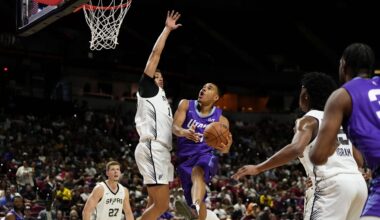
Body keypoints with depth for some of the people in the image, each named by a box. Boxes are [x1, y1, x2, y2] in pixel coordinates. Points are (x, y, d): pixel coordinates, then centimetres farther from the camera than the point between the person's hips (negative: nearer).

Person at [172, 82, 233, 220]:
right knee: (199, 201, 6)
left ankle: (195, 208, -66)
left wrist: (225, 147, -26)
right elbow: (175, 127, -10)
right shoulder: (186, 105, 4)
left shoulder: (221, 119, 1)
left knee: (198, 172, -39)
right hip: (185, 158, 4)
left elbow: (224, 148, 0)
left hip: (205, 155, -3)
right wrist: (184, 132, -34)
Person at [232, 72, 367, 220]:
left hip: (332, 184, -8)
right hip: (358, 183, 8)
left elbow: (296, 149, -19)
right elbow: (360, 161, 26)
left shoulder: (309, 120, 2)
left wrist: (258, 168, -16)